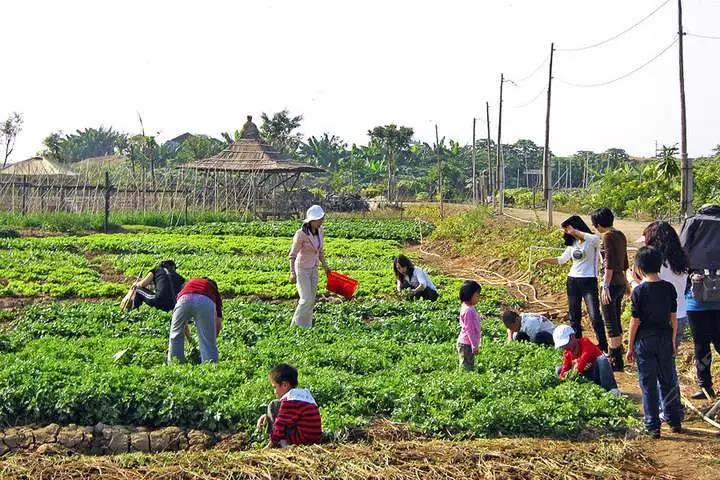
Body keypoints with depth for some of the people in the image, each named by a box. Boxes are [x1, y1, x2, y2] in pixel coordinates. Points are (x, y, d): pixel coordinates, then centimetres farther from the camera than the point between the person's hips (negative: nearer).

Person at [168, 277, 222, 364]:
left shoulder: (189, 282, 44)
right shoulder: (214, 289, 37)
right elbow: (218, 323, 29)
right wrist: (213, 338, 44)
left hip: (184, 299, 2)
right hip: (206, 301, -2)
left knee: (176, 336, 23)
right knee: (208, 342, 9)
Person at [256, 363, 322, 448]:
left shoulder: (289, 400, -14)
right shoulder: (305, 393, 15)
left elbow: (280, 424, -13)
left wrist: (271, 444, -3)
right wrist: (266, 416, 19)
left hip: (301, 440, -9)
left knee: (273, 406, -1)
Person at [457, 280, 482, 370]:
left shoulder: (469, 308, 10)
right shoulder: (468, 311, -22)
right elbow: (470, 330, -22)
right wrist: (475, 345, -18)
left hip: (467, 343, 10)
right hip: (466, 344, -10)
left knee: (470, 366, 15)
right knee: (466, 367, -4)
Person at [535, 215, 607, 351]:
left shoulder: (592, 241, -8)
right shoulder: (572, 244, 12)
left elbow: (594, 238, -33)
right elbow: (562, 259, 22)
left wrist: (575, 232, -25)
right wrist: (544, 260, 14)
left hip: (589, 281, -7)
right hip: (572, 281, 7)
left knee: (595, 316, -11)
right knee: (574, 316, 10)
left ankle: (603, 347, -4)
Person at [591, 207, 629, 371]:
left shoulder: (608, 236, -14)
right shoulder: (620, 235, 12)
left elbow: (609, 264, -19)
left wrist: (605, 286, -19)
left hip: (611, 282, -9)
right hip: (621, 282, 9)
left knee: (610, 323, -4)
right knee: (616, 321, 17)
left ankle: (616, 361, -3)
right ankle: (615, 356, 25)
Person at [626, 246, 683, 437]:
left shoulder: (639, 291, -12)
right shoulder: (669, 288, -1)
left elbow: (635, 321, -10)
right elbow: (673, 317, 4)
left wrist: (630, 346, -2)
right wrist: (673, 340, 15)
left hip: (645, 341, -3)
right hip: (665, 339, 4)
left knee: (648, 384, 2)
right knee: (668, 381, 15)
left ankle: (653, 426, 3)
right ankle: (675, 420, 22)